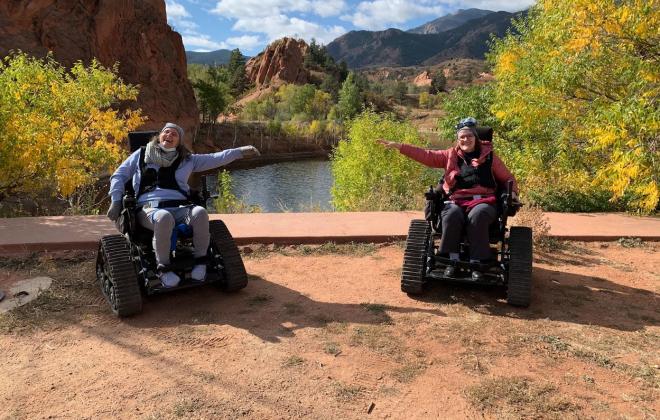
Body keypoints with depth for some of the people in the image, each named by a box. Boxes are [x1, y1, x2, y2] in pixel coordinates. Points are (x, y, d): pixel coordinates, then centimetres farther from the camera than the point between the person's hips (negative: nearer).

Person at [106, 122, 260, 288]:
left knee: (200, 212, -33)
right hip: (149, 208, -2)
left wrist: (240, 151, 8)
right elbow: (119, 176, 23)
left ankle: (200, 261, -15)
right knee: (164, 218, -40)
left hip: (180, 207, 2)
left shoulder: (187, 160, 23)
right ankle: (163, 268, -23)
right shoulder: (141, 154, 20)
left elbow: (214, 159, 19)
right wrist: (116, 201, 8)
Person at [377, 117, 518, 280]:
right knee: (451, 216, -33)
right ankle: (453, 259, -18)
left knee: (477, 216, -35)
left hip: (483, 201, -1)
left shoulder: (488, 155, 13)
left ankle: (476, 263, -24)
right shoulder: (451, 155, 16)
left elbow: (507, 178, 22)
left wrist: (513, 192, 0)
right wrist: (399, 146, 0)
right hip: (457, 201, 1)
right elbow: (426, 155, 9)